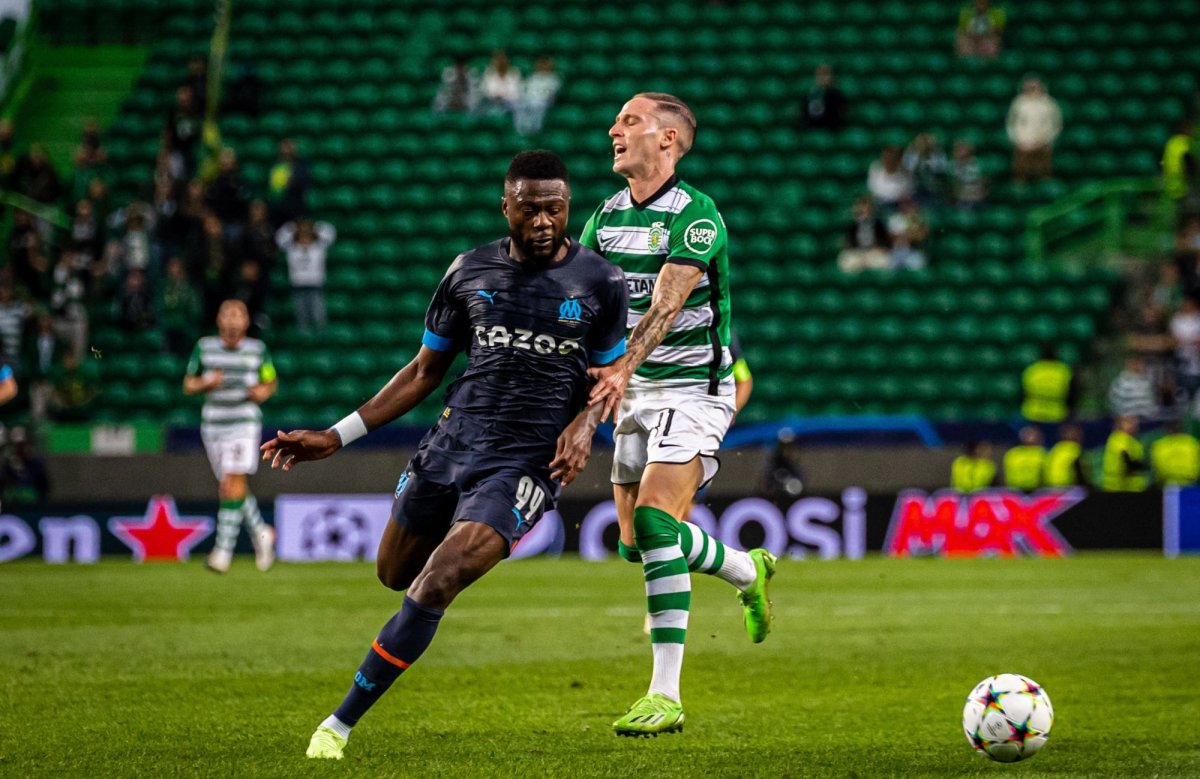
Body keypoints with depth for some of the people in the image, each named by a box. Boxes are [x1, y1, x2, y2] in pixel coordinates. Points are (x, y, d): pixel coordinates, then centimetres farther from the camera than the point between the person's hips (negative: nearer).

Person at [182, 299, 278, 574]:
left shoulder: (257, 350, 1)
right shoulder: (204, 347, 3)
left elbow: (271, 381, 13)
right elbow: (188, 385, 7)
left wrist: (264, 391, -9)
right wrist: (206, 383, -14)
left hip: (245, 422, -3)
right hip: (213, 424, 3)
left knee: (234, 483, -14)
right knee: (228, 486, 7)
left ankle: (224, 549, -12)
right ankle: (260, 533, 30)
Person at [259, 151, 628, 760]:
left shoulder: (600, 283, -2)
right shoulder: (470, 271, 5)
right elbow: (425, 371, 12)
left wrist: (584, 424, -12)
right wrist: (337, 437, 7)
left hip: (526, 460, -4)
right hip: (453, 441, 5)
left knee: (433, 588, -20)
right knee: (394, 574, 19)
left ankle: (341, 724, -12)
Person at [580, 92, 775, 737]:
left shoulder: (697, 215, -15)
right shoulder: (606, 216, 8)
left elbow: (666, 303, -28)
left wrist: (623, 367, -43)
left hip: (693, 387, -8)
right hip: (637, 391, 8)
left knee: (654, 520, -22)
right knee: (636, 540, 9)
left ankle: (665, 695, -22)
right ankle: (747, 571, 39)